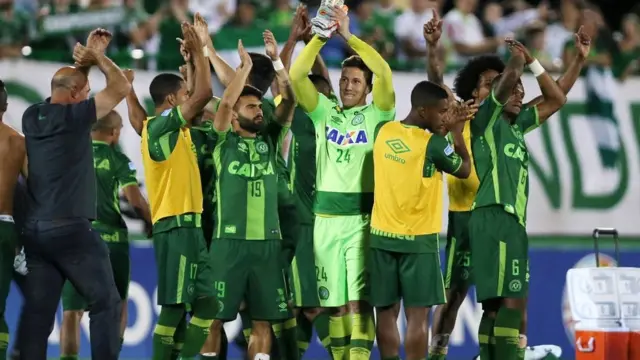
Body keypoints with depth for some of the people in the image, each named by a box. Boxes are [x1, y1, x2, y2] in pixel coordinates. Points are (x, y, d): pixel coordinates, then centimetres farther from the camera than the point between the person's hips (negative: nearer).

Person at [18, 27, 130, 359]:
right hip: (71, 229, -7)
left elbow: (68, 85, 29)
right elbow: (120, 88, -6)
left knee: (37, 310, 5)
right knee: (105, 302, -2)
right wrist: (97, 57, 6)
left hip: (35, 229, 7)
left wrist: (84, 61, 24)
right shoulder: (73, 116, -10)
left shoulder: (32, 117, 10)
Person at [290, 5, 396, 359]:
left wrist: (349, 36, -14)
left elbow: (384, 72, -13)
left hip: (363, 216, -3)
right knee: (334, 300, 7)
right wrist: (321, 37, -10)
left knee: (358, 299, -9)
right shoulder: (324, 112, 11)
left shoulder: (376, 114, 3)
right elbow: (297, 76, -1)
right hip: (327, 216, 3)